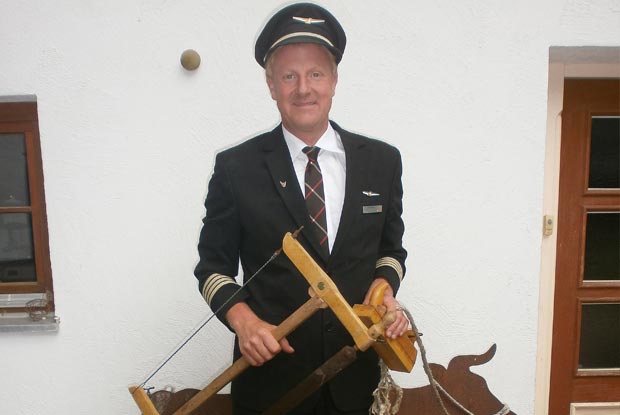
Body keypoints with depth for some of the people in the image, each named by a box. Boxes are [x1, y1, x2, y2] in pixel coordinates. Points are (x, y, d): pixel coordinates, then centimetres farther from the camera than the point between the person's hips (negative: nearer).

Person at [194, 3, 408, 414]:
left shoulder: (382, 161, -1)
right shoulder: (236, 167, -6)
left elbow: (391, 247, 10)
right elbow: (213, 265, -1)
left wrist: (383, 284, -9)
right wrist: (242, 319, -17)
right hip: (270, 369, -1)